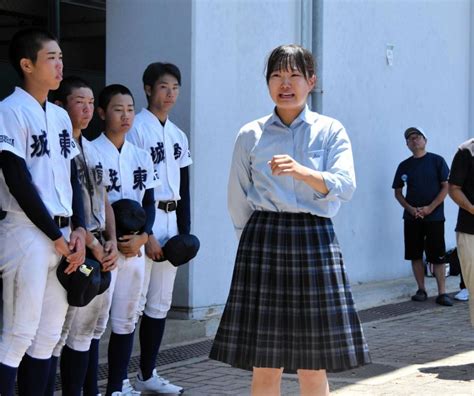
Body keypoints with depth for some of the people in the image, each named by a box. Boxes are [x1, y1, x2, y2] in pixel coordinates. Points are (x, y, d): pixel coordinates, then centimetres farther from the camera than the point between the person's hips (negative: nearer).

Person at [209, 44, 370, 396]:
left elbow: (345, 186, -10)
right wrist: (254, 242, 7)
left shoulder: (331, 132, 5)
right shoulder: (250, 135, 8)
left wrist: (301, 172, -25)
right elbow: (238, 201, 12)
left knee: (314, 364, 3)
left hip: (314, 241, 0)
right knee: (264, 363, 0)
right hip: (263, 240, 1)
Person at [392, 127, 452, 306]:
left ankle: (442, 293, -4)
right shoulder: (404, 166, 8)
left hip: (434, 216, -3)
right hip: (411, 217, 3)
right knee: (415, 254, 4)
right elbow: (398, 192, 11)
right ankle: (421, 290, 13)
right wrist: (410, 209, -6)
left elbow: (446, 187, -4)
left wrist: (430, 208, -13)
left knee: (437, 256, -5)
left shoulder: (437, 161, 0)